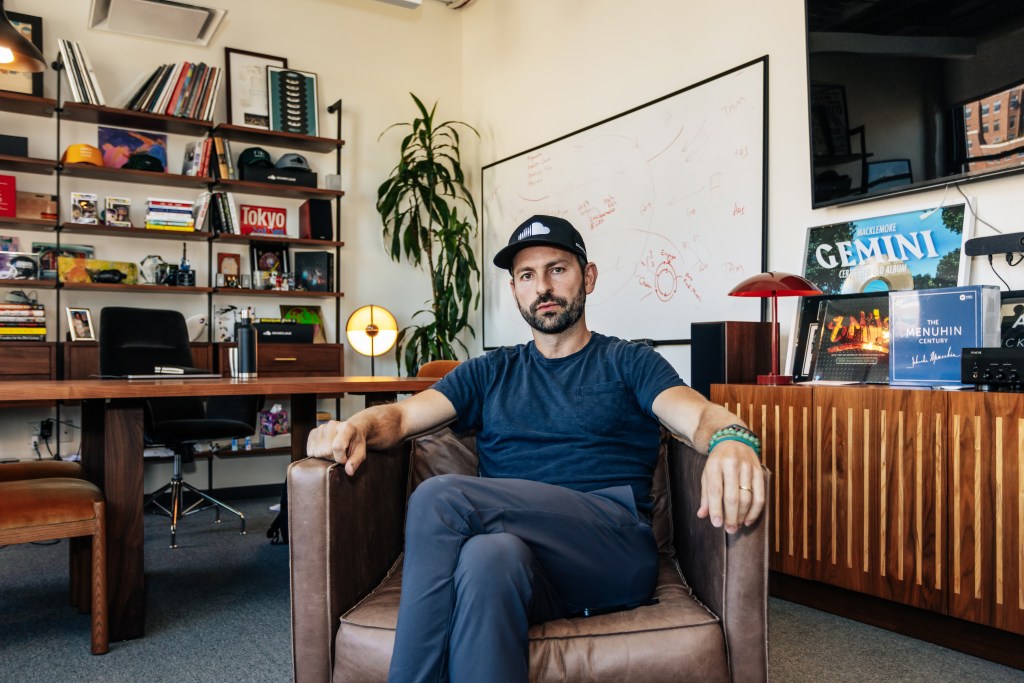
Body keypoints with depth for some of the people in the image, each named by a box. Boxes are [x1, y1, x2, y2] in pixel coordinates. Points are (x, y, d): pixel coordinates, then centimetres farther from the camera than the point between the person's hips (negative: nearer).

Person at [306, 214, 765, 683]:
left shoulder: (628, 363, 17)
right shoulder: (491, 373, 25)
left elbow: (699, 415, -2)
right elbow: (402, 414, 14)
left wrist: (731, 440, -28)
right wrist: (357, 426, -11)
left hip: (616, 546, -2)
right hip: (524, 548, 2)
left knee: (439, 499, -25)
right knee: (489, 554, -37)